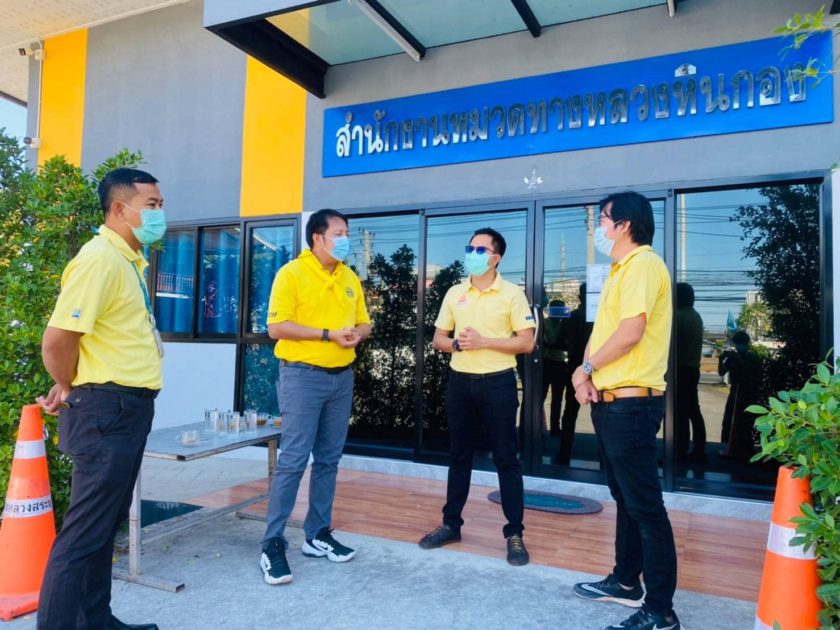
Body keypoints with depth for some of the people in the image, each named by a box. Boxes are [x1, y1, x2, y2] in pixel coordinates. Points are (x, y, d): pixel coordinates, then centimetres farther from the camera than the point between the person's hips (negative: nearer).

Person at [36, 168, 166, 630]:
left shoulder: (129, 260, 13)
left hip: (128, 409, 10)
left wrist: (73, 385, 12)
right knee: (84, 532, -1)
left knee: (105, 524, 18)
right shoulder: (100, 258, -17)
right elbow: (57, 340, -21)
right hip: (106, 410, -10)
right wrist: (74, 391, -4)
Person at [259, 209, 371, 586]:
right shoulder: (291, 273, -7)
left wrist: (357, 334, -6)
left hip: (342, 377, 6)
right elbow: (276, 327, -14)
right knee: (293, 460, -5)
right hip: (303, 376, -6)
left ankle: (317, 535, 23)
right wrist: (328, 334, -17)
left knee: (328, 460, 11)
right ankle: (273, 543, 6)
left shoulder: (350, 278, 12)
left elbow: (364, 323, 17)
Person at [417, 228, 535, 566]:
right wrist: (458, 343, -10)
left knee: (506, 459, 3)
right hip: (460, 381, 4)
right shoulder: (454, 293, 9)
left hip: (498, 383, -4)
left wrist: (483, 341, -17)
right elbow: (438, 339, 12)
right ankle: (451, 524, 26)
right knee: (459, 456, 13)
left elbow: (526, 342, -9)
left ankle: (514, 533, 13)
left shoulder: (512, 293, -4)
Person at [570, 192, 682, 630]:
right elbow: (602, 331, 16)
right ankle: (626, 582, 32)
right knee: (625, 498, 18)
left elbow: (631, 331, -23)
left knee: (645, 506, -4)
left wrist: (585, 368, -9)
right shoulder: (621, 270, 19)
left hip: (631, 402, -10)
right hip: (611, 401, 10)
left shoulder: (643, 263, -12)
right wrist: (587, 373, -1)